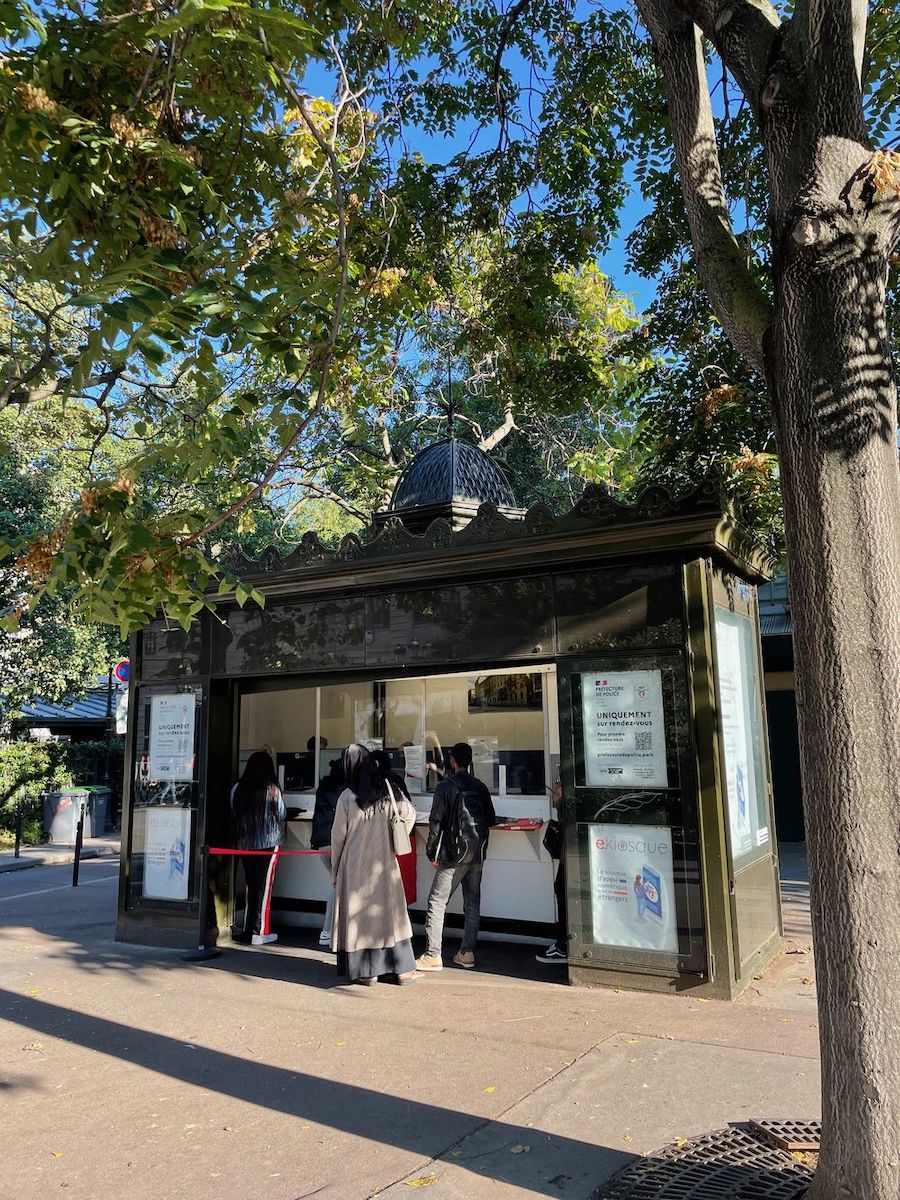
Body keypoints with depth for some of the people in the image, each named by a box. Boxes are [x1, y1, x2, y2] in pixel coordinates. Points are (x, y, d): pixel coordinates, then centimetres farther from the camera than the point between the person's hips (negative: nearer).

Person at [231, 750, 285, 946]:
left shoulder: (238, 788, -3)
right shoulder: (272, 790, -12)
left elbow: (233, 813, 7)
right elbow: (281, 815, -2)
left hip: (244, 843, 4)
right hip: (268, 843, -4)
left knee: (250, 885, 16)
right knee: (264, 887, 3)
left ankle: (248, 928, 24)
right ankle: (259, 932, 5)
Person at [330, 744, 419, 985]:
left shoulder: (347, 797, -11)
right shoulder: (387, 790, -4)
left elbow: (338, 835, -5)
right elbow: (409, 814, 1)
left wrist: (335, 869, 5)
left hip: (355, 865, -2)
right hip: (384, 863, 3)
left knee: (360, 913, 8)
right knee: (390, 911, 11)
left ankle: (366, 971, 13)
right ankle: (403, 969, 15)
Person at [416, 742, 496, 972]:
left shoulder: (446, 786, -8)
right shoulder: (480, 787, 8)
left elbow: (436, 821, -9)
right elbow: (491, 819, 12)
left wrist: (432, 852, -2)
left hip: (454, 854, -6)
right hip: (478, 854, 6)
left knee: (436, 902, -1)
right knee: (472, 903, 12)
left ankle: (433, 956, -4)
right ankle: (467, 953, 16)